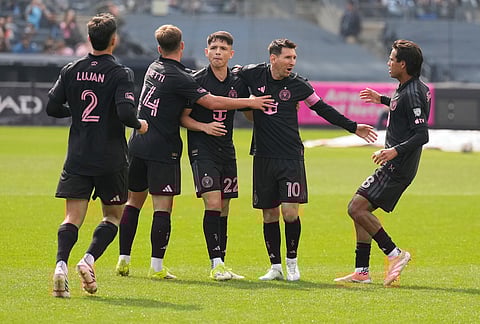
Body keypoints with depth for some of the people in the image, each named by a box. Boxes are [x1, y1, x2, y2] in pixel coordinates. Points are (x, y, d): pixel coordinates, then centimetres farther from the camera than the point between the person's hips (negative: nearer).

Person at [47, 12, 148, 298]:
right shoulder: (120, 73, -10)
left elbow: (52, 107, 6)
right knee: (113, 215, 13)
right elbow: (125, 112, -21)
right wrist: (139, 124, 0)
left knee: (73, 218, 0)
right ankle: (90, 260, -9)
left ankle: (61, 264, -24)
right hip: (111, 159, -3)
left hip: (77, 157, 3)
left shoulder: (71, 71, 4)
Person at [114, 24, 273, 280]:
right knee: (163, 207, -3)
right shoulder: (178, 78, -14)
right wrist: (249, 102, -8)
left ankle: (123, 260, 14)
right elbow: (211, 102, -15)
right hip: (162, 150, -7)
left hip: (137, 144, 7)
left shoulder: (154, 68, 10)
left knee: (133, 202, 14)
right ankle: (157, 267, -6)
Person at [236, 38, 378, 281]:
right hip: (263, 158, 1)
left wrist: (352, 127, 12)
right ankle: (275, 267, 15)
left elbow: (322, 108, 12)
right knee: (269, 214, 5)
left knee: (289, 211, -10)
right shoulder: (253, 74, -1)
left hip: (291, 157, -1)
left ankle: (292, 261, 9)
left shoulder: (298, 85, -1)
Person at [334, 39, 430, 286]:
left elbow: (422, 134, -24)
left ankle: (394, 254, -12)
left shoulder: (411, 94, -18)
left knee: (356, 208, -14)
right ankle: (362, 272, 12)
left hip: (397, 167, -11)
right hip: (395, 166, 11)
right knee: (360, 211, 11)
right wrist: (383, 100, 37)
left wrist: (395, 151, -32)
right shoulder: (419, 88, 13)